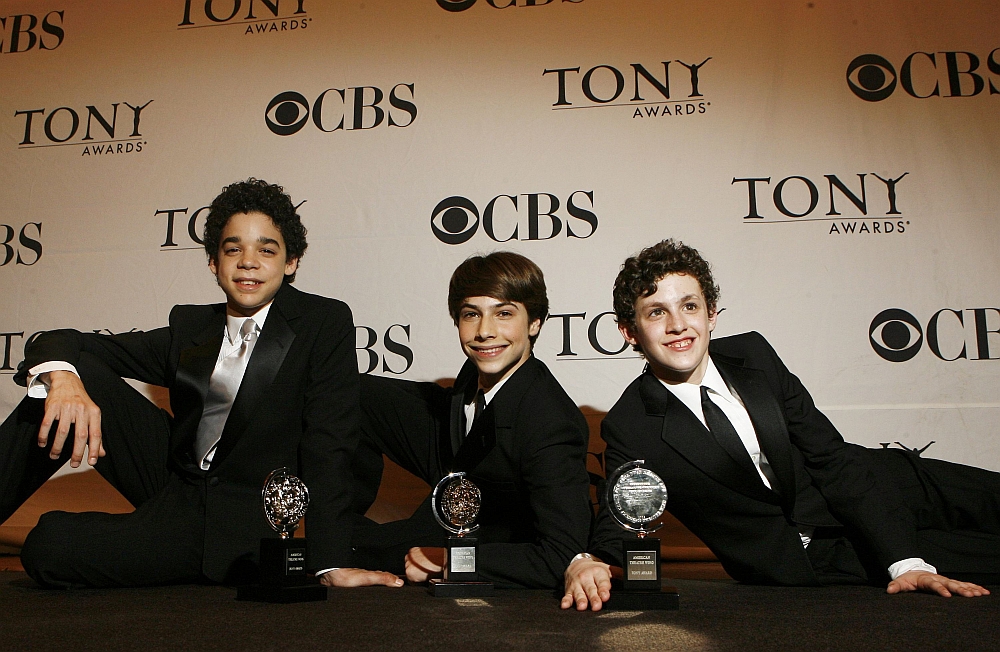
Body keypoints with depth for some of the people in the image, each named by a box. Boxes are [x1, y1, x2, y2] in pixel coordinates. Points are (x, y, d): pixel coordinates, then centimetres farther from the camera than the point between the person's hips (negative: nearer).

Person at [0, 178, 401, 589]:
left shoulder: (325, 323, -8)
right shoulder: (191, 326, 7)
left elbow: (327, 443, -16)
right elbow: (64, 342, 6)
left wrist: (332, 563, -24)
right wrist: (62, 378, -20)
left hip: (242, 528, -5)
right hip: (175, 479, 6)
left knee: (51, 545, -23)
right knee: (75, 370, -6)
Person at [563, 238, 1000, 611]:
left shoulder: (753, 354, -8)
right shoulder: (629, 428, -16)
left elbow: (831, 458, -8)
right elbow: (617, 523, -13)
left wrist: (906, 561, -17)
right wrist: (587, 563, -38)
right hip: (804, 564, -4)